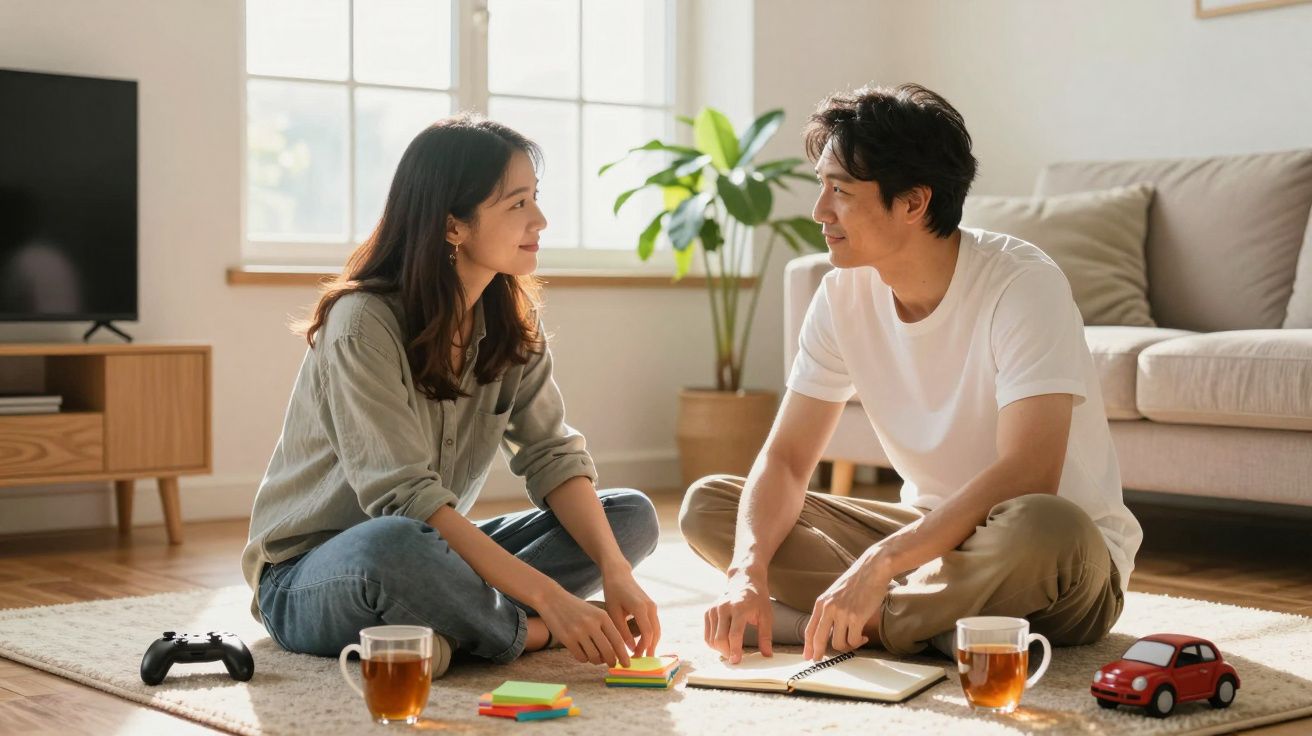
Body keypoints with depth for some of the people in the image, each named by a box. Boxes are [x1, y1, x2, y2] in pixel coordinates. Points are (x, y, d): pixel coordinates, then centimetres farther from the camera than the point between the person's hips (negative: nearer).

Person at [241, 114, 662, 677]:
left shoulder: (510, 319, 1)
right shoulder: (364, 324, -22)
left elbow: (552, 454, -5)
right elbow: (407, 501, -29)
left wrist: (616, 570, -21)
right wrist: (549, 598, -33)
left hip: (433, 552, 7)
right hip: (310, 576, -7)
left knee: (632, 515, -5)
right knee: (393, 546, -42)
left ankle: (435, 628, -20)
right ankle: (533, 633, -14)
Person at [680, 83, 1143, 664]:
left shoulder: (1022, 284, -22)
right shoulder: (844, 295, -4)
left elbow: (1028, 477, -32)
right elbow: (785, 458, -5)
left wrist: (879, 563, -37)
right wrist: (748, 572, -24)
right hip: (931, 531, 6)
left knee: (1039, 530, -42)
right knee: (706, 504, -7)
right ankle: (945, 621, -17)